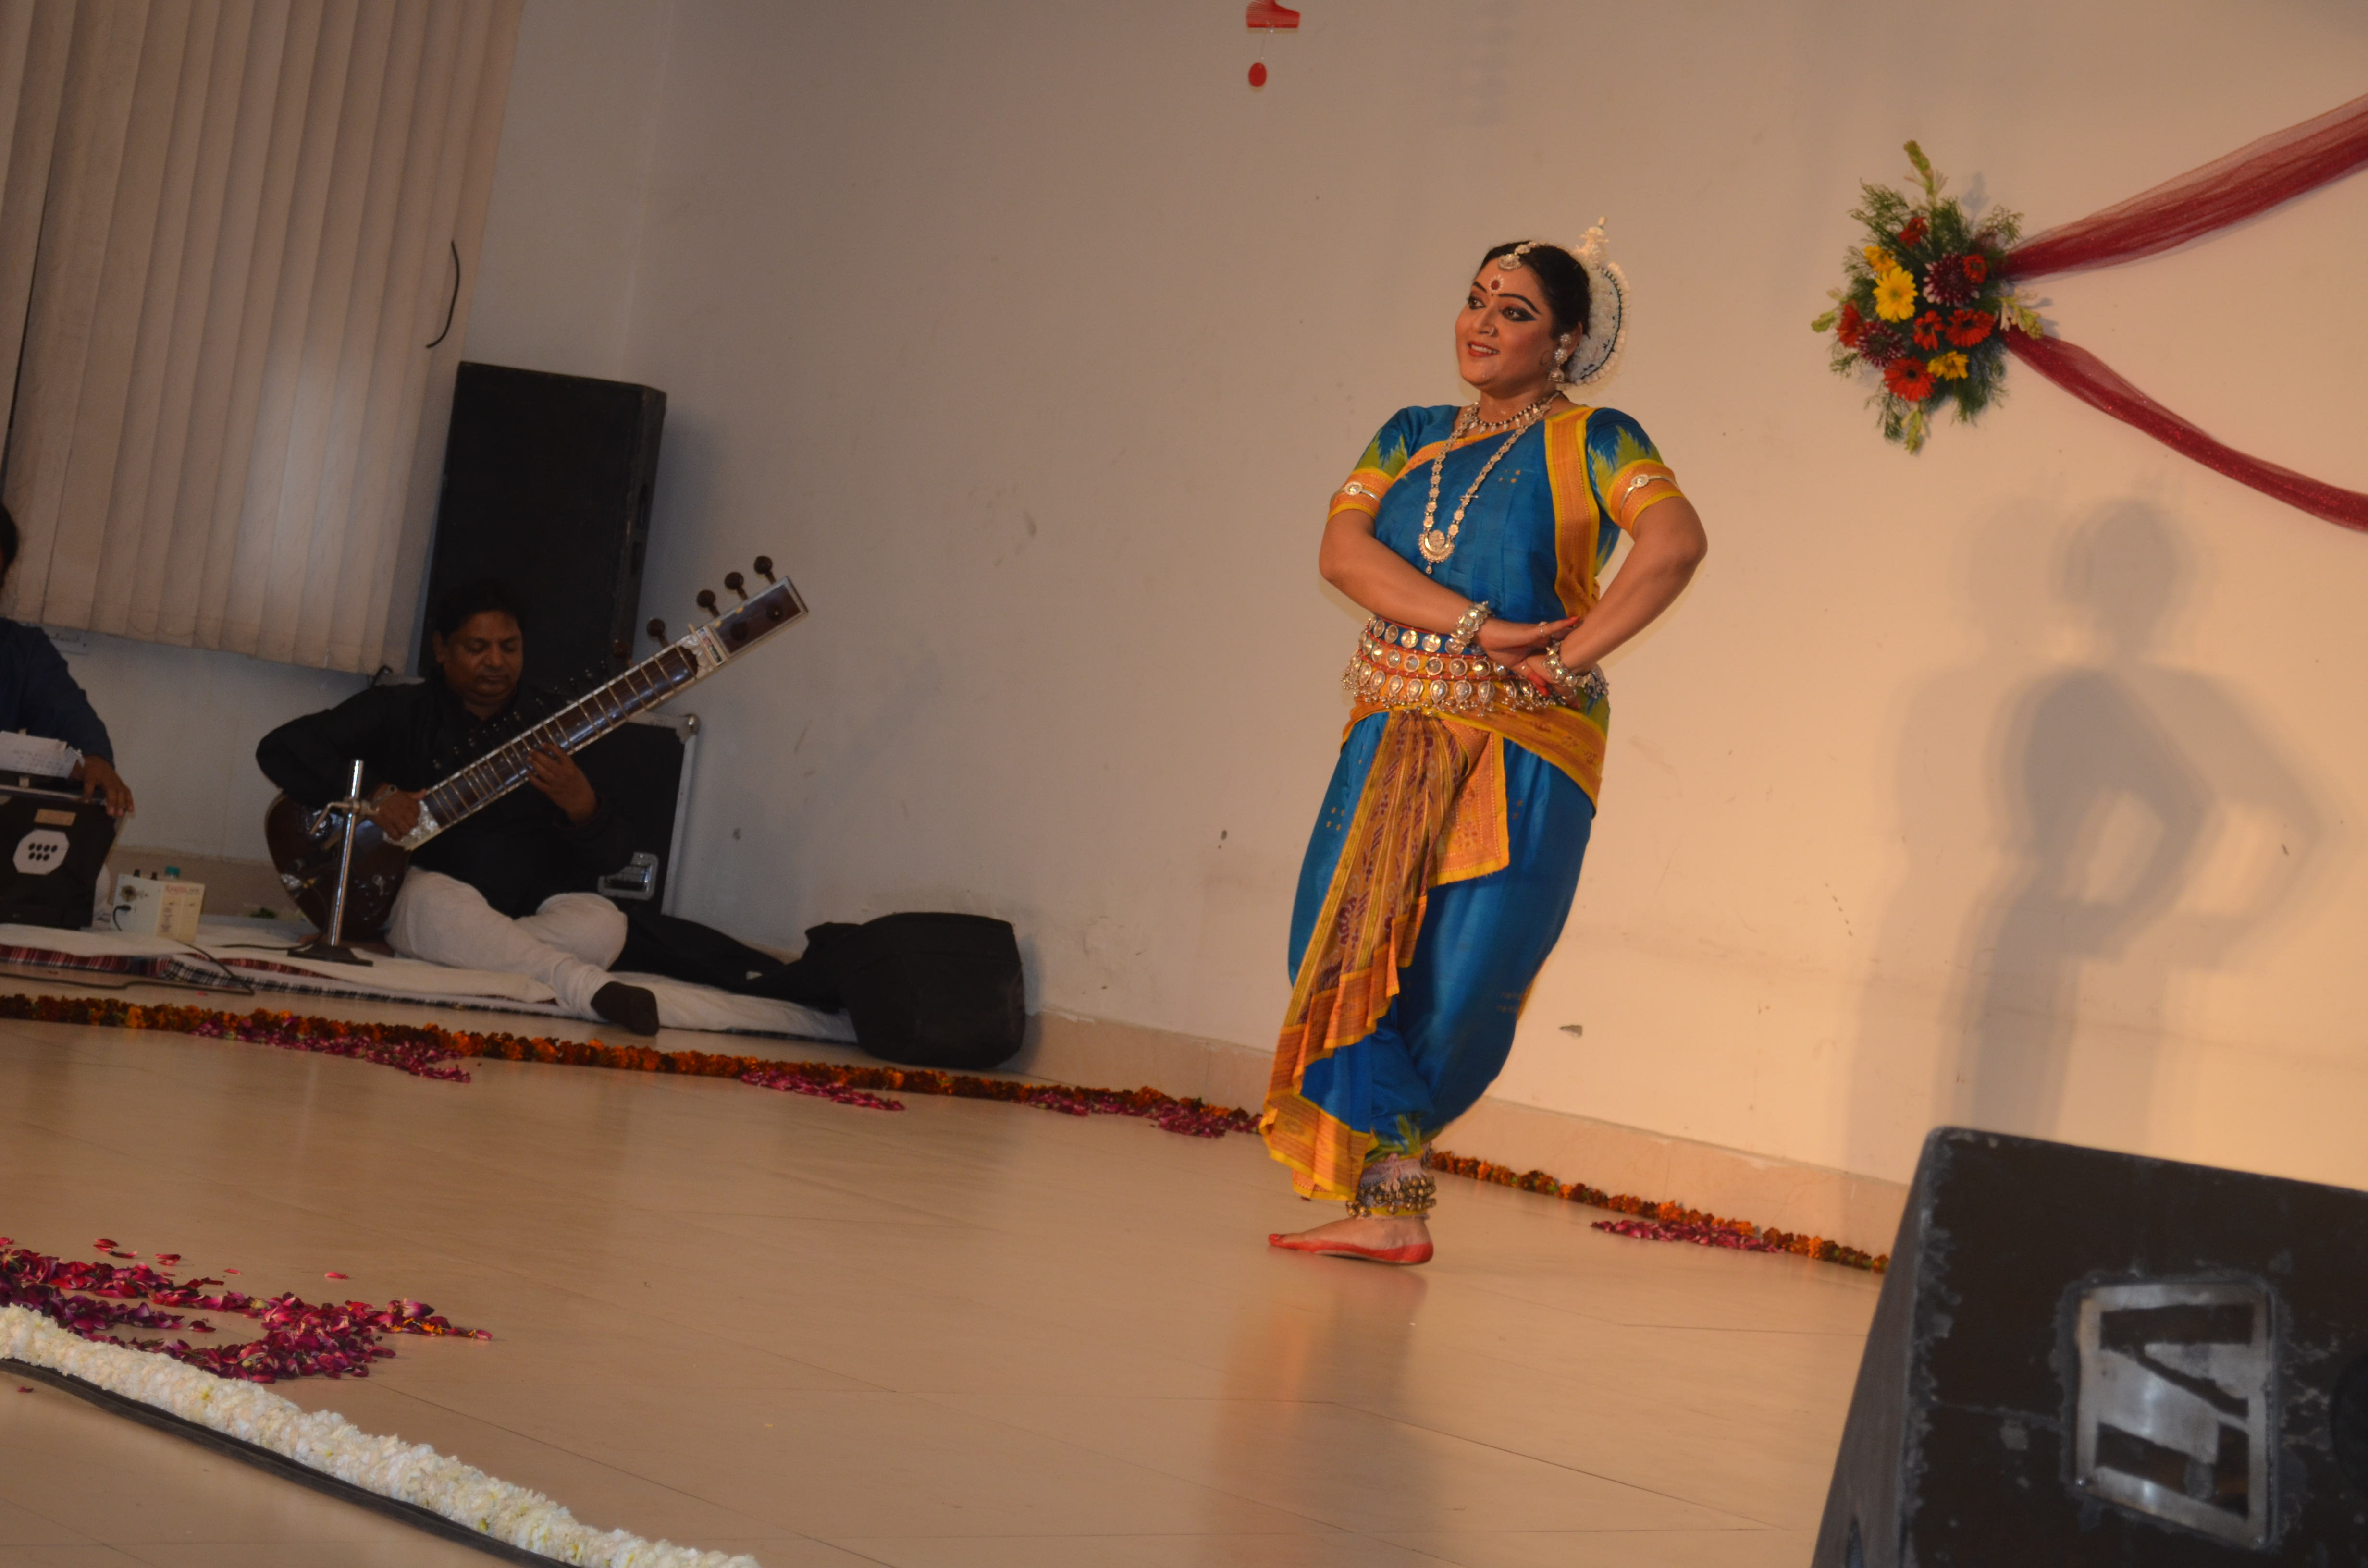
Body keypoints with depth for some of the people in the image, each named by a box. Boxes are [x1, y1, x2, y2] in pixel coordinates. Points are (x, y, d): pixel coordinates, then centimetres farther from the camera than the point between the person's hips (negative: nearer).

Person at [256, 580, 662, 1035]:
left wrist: (581, 807, -21)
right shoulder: (397, 711, 6)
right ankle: (590, 987, -53)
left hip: (530, 907, 2)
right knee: (441, 901, -37)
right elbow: (281, 749, -3)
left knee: (602, 923, -28)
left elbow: (616, 854, 3)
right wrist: (374, 793, -16)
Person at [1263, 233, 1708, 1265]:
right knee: (1348, 946, -3)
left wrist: (1570, 657, -18)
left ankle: (1380, 1183, 7)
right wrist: (1478, 625, -14)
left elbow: (1676, 542, -17)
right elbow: (1342, 551, -2)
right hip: (1393, 741, 5)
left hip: (1520, 754, -4)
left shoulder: (1590, 442, 1)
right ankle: (1388, 1206, 4)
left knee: (1459, 970, -7)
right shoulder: (1412, 436, 15)